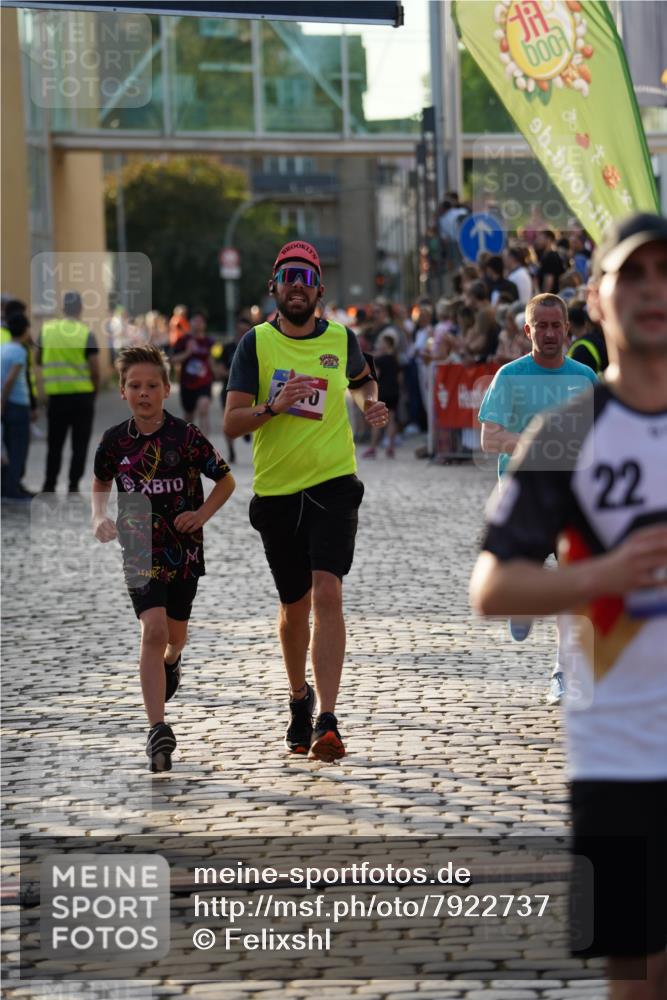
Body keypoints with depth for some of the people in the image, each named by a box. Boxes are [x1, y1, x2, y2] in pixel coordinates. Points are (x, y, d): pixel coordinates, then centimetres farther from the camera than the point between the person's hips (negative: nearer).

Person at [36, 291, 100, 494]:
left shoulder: (47, 329, 0)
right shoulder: (86, 334, -8)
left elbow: (39, 361, 11)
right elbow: (95, 369, -8)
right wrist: (95, 389, 7)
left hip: (56, 394, 2)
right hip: (83, 394, -2)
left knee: (54, 443, 12)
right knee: (79, 444, 6)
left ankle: (49, 485, 12)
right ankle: (73, 486, 3)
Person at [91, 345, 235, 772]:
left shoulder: (186, 436, -10)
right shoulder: (115, 441, -4)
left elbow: (226, 481, 1)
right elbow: (101, 485, 15)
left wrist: (202, 515, -13)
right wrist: (100, 517, -4)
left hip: (184, 549, 0)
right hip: (140, 550, 0)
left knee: (175, 635, 16)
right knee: (153, 631, -17)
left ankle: (170, 662, 57)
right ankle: (158, 730, -20)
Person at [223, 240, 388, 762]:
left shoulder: (342, 339, 3)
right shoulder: (256, 343, -2)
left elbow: (362, 378, 27)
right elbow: (231, 423, -8)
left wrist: (371, 402, 6)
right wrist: (273, 407, -26)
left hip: (333, 484, -1)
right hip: (276, 490, 1)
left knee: (328, 592, -18)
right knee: (295, 605, 12)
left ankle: (326, 722, -22)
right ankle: (299, 697, 39)